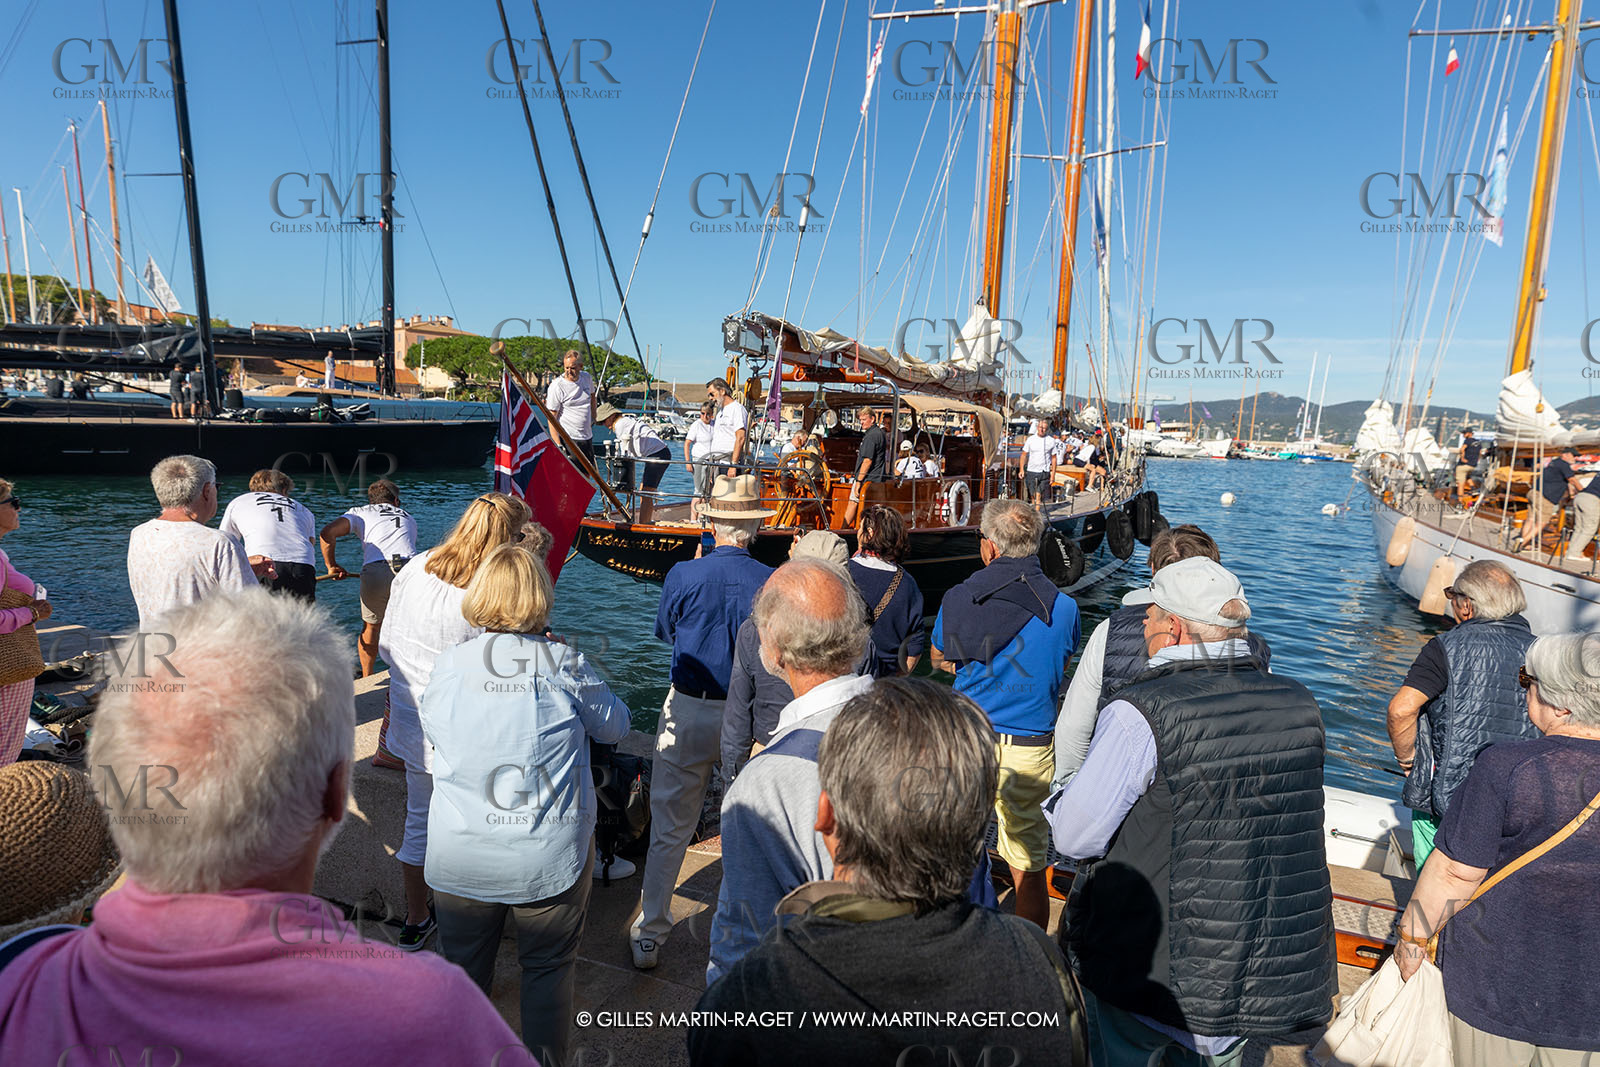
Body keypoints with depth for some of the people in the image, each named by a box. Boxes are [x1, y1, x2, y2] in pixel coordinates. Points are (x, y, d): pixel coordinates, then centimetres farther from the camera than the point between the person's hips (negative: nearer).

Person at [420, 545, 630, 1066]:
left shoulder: (448, 665, -8)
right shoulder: (564, 665, -14)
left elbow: (431, 736, 10)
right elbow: (615, 726, 2)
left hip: (460, 861, 2)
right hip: (549, 858, -2)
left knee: (463, 970, 22)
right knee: (548, 969, 17)